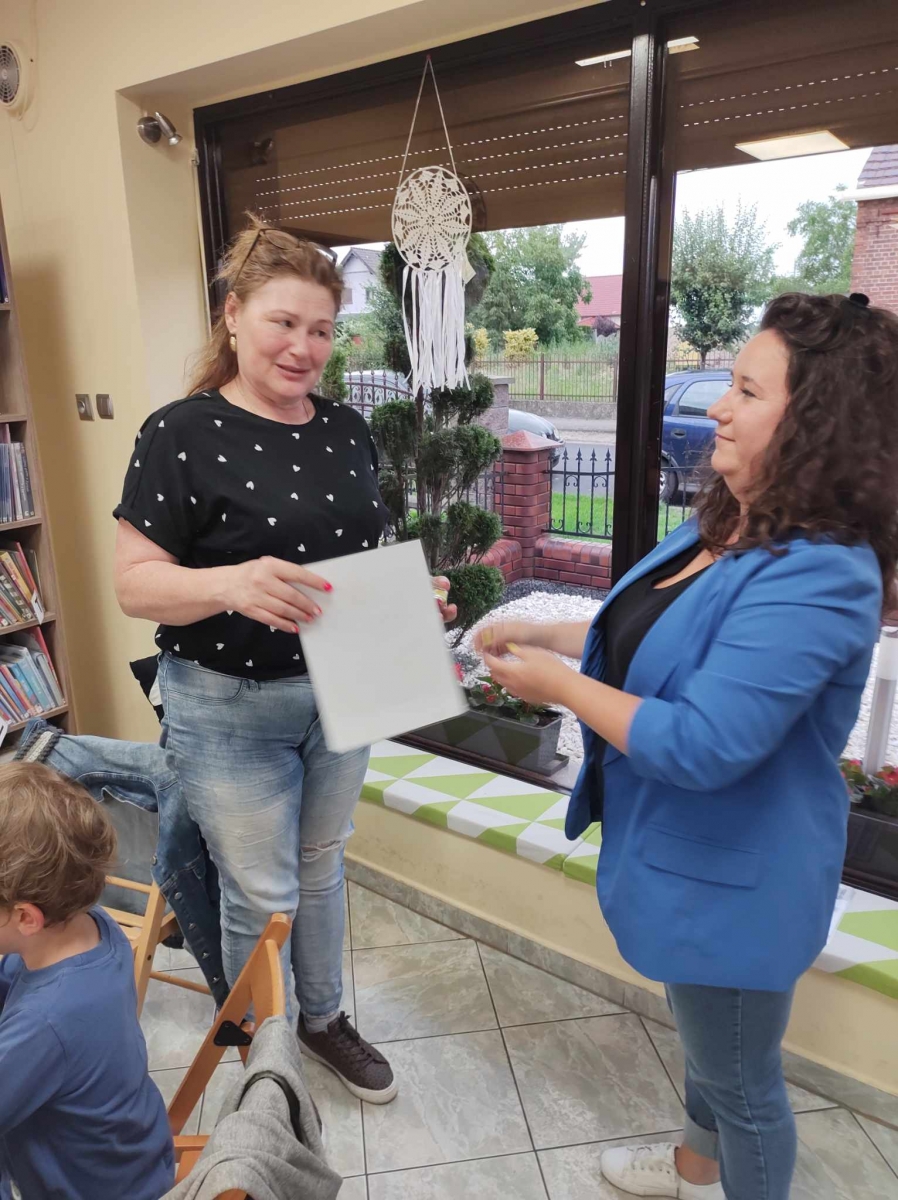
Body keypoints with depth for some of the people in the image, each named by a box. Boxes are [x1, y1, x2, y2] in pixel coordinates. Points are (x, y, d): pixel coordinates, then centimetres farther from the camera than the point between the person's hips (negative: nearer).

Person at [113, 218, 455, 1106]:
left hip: (340, 690, 5)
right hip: (228, 707, -5)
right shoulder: (182, 434, -14)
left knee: (321, 868, 22)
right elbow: (134, 582, -17)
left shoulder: (346, 431, 2)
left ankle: (324, 1021, 47)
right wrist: (231, 584, -36)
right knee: (261, 896, 10)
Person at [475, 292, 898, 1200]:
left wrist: (560, 686, -23)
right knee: (705, 1038, 33)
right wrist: (545, 637, 1)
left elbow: (703, 745, -33)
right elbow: (649, 638, 13)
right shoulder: (725, 526, 0)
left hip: (731, 878, -10)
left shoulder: (816, 576, -31)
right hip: (689, 852, 10)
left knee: (740, 1075, 17)